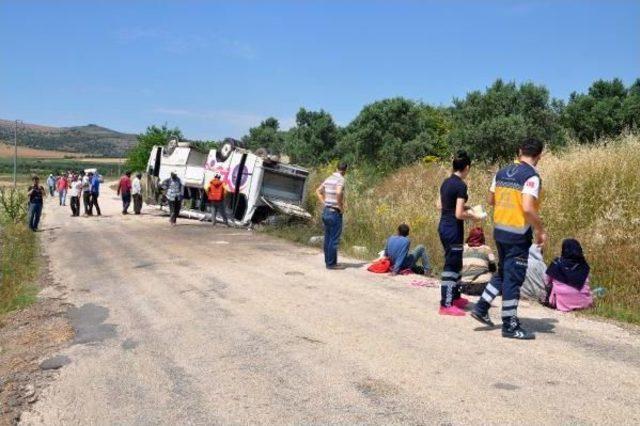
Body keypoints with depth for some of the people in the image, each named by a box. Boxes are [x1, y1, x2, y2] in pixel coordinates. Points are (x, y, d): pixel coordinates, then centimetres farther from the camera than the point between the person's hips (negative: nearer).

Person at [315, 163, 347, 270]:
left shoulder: (329, 179, 10)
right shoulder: (341, 179, -12)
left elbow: (318, 191, 18)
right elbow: (338, 193, -30)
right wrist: (341, 207, -18)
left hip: (326, 211, 8)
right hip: (335, 213, -8)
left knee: (327, 238, 13)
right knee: (334, 239, -1)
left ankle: (328, 261, 21)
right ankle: (331, 263, 3)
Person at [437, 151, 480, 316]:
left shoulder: (446, 182, 8)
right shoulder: (461, 185, -17)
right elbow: (459, 214, -20)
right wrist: (473, 216, -3)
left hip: (443, 226, 9)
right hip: (453, 229, -9)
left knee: (455, 263, 20)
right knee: (451, 265, -2)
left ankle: (455, 296, 33)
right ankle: (446, 305, 3)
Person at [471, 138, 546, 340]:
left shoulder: (501, 172, 8)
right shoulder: (531, 176, -14)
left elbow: (491, 200, 15)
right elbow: (528, 208, -23)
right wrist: (541, 230, -11)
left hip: (499, 230, 7)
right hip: (518, 235, -7)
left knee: (503, 273, 22)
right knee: (514, 278, 2)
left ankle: (481, 308, 24)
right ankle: (510, 325, 11)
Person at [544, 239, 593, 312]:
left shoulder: (557, 263, -9)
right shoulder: (583, 265, -5)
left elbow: (548, 282, 1)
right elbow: (586, 285, 4)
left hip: (561, 301, -2)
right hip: (581, 302, 2)